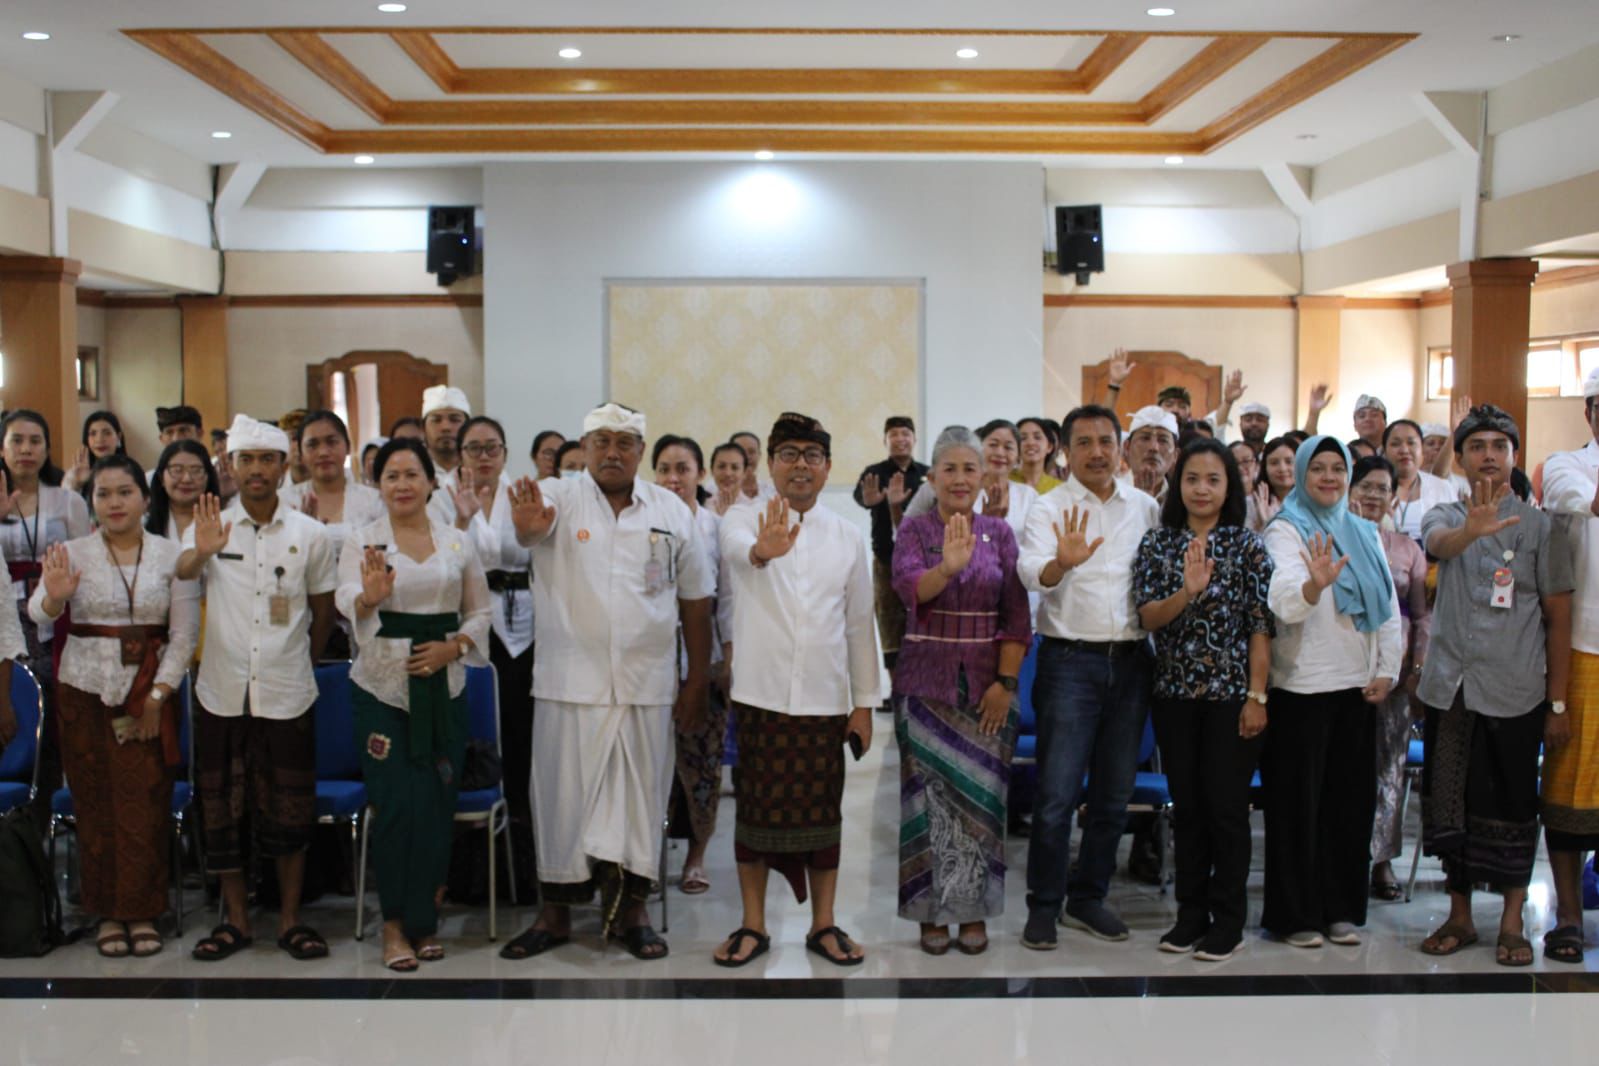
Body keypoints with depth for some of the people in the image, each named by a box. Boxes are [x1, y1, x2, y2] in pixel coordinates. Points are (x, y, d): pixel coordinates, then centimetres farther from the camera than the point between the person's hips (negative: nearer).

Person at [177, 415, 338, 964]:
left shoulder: (310, 534, 2)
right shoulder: (209, 527, 0)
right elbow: (176, 576, -20)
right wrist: (200, 552, -41)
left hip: (286, 694, 0)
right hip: (222, 692, 1)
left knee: (289, 807, 6)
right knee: (221, 808, 8)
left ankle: (290, 917, 18)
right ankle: (235, 918, 21)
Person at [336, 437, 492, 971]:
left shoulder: (457, 542, 8)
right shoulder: (361, 540, 1)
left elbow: (481, 610, 13)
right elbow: (346, 604, -14)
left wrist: (454, 646, -6)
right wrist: (369, 597, -37)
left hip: (443, 685, 2)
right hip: (384, 686, -2)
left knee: (438, 803, 4)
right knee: (397, 803, -7)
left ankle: (424, 916, 21)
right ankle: (395, 922, 10)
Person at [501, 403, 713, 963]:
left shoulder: (672, 511, 6)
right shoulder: (560, 498, 0)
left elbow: (695, 601, 8)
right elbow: (535, 522, -25)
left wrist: (697, 681, 4)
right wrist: (527, 526, -50)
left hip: (646, 685, 2)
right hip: (571, 681, -1)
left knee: (638, 798, 8)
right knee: (564, 796, 5)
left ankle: (629, 910, 22)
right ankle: (556, 913, 19)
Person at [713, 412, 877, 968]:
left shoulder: (849, 538, 8)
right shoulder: (743, 520, -1)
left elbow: (860, 625, 10)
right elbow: (738, 548, -27)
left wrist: (865, 703, 7)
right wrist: (763, 550, -52)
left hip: (825, 700, 2)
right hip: (760, 695, -2)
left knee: (823, 813, 8)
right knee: (756, 811, 6)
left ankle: (824, 924, 21)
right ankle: (753, 926, 20)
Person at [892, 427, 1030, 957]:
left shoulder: (1000, 532, 6)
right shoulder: (914, 529, 1)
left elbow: (1016, 615, 2)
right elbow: (909, 587, -19)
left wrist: (1006, 683, -6)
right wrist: (948, 566, -38)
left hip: (987, 683, 1)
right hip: (926, 682, -1)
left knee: (980, 796, 4)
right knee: (929, 796, 2)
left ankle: (974, 912, 17)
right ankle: (932, 912, 14)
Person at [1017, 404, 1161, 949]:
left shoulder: (1147, 507, 8)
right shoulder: (1050, 508, -4)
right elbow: (1030, 570, -22)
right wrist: (1062, 562, -42)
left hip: (1130, 660, 4)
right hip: (1070, 660, -4)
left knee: (1113, 794, 12)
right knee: (1057, 795, -4)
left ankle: (1089, 897, 27)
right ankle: (1043, 905, 10)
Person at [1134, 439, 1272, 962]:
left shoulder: (1247, 546, -3)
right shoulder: (1157, 542, 4)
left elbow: (1261, 627, -5)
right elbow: (1148, 617, -4)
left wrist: (1257, 696, -10)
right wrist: (1188, 591, -23)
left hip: (1231, 695, -3)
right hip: (1175, 694, 3)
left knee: (1226, 806, 2)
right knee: (1187, 806, 11)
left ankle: (1228, 922, 15)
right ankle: (1191, 914, 22)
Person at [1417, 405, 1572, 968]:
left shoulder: (1540, 526, 2)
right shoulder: (1445, 516, 6)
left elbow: (1558, 618, 2)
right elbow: (1439, 542, -21)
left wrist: (1558, 704, -1)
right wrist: (1471, 530, -45)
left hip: (1514, 690, -1)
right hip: (1449, 686, 2)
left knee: (1512, 806, 5)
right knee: (1450, 803, 8)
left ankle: (1512, 922, 19)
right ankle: (1460, 915, 22)